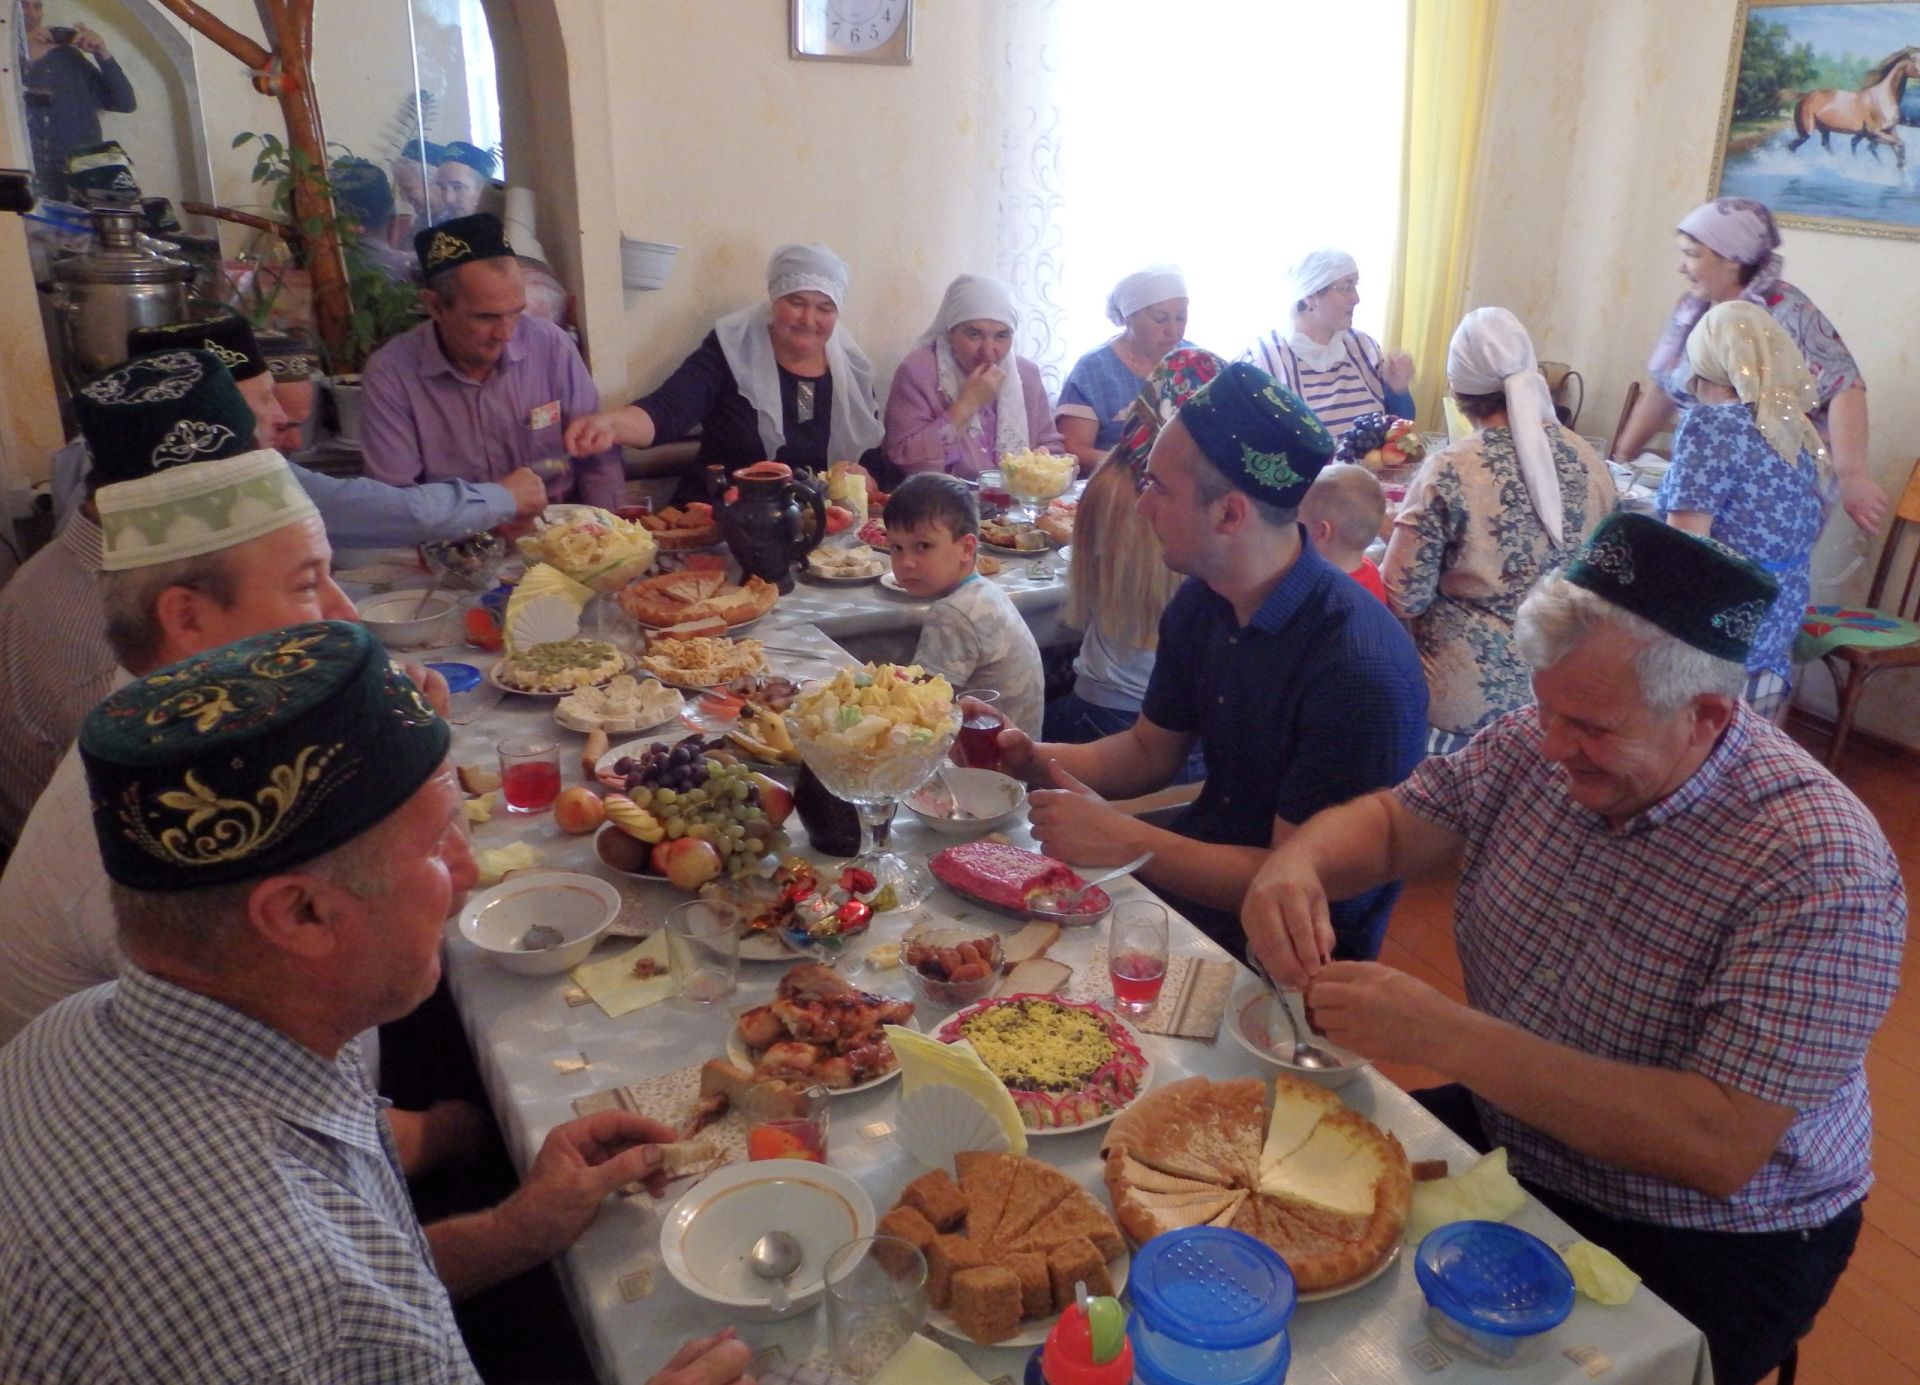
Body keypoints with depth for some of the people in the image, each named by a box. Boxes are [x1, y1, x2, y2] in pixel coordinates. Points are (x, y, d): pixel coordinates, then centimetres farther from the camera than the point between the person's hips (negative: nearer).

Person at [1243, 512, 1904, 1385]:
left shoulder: (1821, 870, -26)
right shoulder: (1539, 743, -9)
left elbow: (1718, 1149, -31)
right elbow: (1389, 822, 2)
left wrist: (1446, 1038, -36)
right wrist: (1296, 863, -22)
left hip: (1702, 1246, -5)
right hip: (1509, 1140, 6)